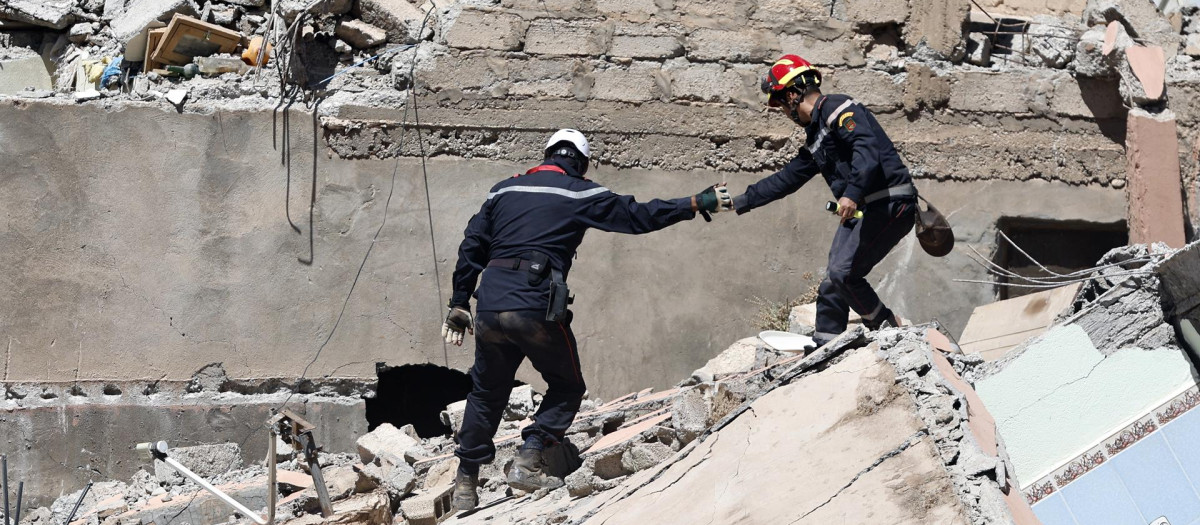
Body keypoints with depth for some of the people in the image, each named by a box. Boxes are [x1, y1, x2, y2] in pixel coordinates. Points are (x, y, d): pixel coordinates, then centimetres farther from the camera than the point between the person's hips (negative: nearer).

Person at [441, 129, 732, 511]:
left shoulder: (504, 190, 19)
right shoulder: (580, 194, 6)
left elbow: (471, 247, 17)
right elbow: (638, 216, 4)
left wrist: (459, 303, 22)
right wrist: (698, 204, 10)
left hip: (490, 305, 5)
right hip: (537, 307, -4)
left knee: (487, 393, 20)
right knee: (566, 387, 15)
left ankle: (465, 486, 20)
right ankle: (528, 463, -2)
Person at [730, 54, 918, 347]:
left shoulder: (838, 109, -9)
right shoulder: (816, 138, 22)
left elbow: (867, 147, -26)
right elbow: (787, 179, 29)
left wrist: (852, 193, -38)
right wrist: (739, 203, 31)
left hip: (889, 203, -10)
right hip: (862, 210, 10)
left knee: (844, 273, -20)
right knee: (833, 283, 8)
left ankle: (888, 329, -9)